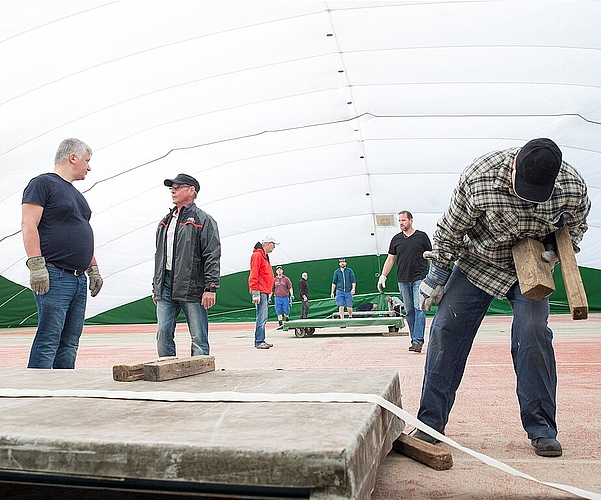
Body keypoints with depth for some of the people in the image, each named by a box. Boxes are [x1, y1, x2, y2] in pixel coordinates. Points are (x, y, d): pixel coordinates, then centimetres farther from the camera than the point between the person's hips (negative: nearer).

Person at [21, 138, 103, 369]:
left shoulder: (75, 193, 24)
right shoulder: (42, 183, -2)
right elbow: (28, 225, -13)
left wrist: (93, 269, 21)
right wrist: (36, 265, -20)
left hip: (79, 279, 9)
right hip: (54, 277, -8)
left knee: (70, 343, 8)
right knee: (48, 342, -9)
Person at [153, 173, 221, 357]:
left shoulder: (203, 220, 1)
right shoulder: (165, 222, 22)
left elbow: (213, 256, -7)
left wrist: (210, 288, -15)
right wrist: (155, 287, 20)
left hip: (192, 287, -6)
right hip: (165, 286, 6)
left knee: (198, 337, -3)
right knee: (163, 333, 2)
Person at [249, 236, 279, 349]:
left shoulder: (265, 256, 22)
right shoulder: (257, 255, -8)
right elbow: (254, 275, -15)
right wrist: (255, 292, -20)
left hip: (265, 292, 10)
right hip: (260, 292, -10)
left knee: (263, 318, 10)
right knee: (262, 318, -11)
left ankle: (260, 341, 14)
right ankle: (259, 342, -8)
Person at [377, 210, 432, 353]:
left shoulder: (422, 236, 2)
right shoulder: (396, 239, 11)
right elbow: (390, 258, 13)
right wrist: (383, 276, 5)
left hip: (419, 278, -4)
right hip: (403, 280, 4)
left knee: (419, 308, -12)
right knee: (409, 311, 6)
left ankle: (418, 340, -13)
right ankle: (414, 339, 12)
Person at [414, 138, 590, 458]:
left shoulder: (573, 187, -21)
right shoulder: (478, 176, -28)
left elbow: (576, 223, 4)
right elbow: (450, 229, -13)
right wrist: (437, 277, -6)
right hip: (476, 263, -1)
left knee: (533, 336, -14)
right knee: (445, 332, -7)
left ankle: (541, 429, 4)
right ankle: (430, 423, 5)